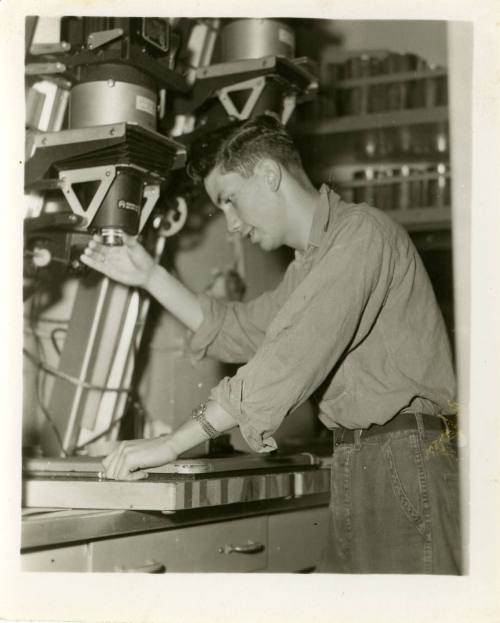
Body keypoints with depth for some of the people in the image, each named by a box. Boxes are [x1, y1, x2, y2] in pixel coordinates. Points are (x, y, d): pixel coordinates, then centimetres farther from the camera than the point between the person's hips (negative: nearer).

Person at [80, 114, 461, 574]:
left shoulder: (362, 231, -12)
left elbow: (290, 360, -21)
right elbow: (239, 331, 28)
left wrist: (171, 445, -20)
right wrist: (151, 276, 19)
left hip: (404, 455, -9)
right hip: (360, 466, 9)